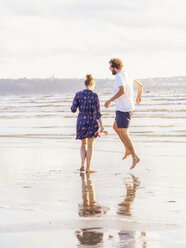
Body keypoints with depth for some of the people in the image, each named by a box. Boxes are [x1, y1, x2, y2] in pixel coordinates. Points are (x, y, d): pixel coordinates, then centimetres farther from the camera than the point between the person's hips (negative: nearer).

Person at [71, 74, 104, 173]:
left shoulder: (78, 94, -2)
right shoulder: (94, 95, -12)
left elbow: (73, 109, -3)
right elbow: (97, 112, -16)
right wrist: (101, 125, -12)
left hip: (81, 121, 3)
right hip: (92, 122, -3)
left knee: (84, 143, 22)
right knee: (90, 145, 9)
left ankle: (82, 164, 7)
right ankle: (88, 168, 9)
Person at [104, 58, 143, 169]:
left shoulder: (119, 76, -19)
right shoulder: (128, 76, 10)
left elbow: (122, 91, -36)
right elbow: (140, 85, 22)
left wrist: (110, 100, -29)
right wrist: (139, 96, 41)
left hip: (123, 109, -10)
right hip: (129, 107, 10)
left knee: (124, 134, -7)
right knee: (116, 127, 26)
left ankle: (135, 157, -10)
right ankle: (128, 149, 24)